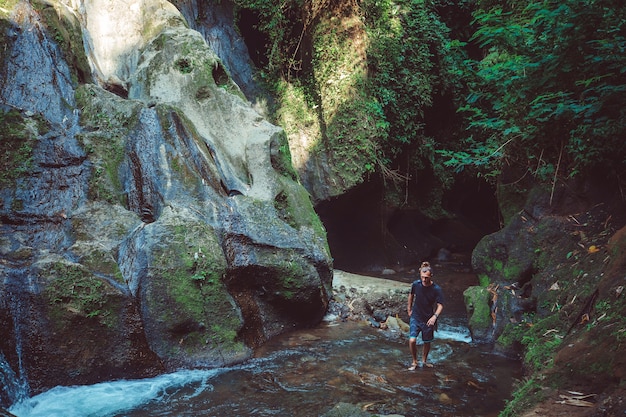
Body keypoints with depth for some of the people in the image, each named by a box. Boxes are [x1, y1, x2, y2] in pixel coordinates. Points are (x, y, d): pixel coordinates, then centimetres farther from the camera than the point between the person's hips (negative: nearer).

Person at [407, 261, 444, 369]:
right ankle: (414, 361, 9)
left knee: (427, 342, 15)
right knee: (412, 340, -13)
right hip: (415, 317, 0)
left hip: (428, 319, 0)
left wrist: (435, 316, -34)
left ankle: (424, 360, 40)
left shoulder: (436, 289, -16)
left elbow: (440, 305, -17)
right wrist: (409, 309, 13)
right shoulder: (416, 284, -10)